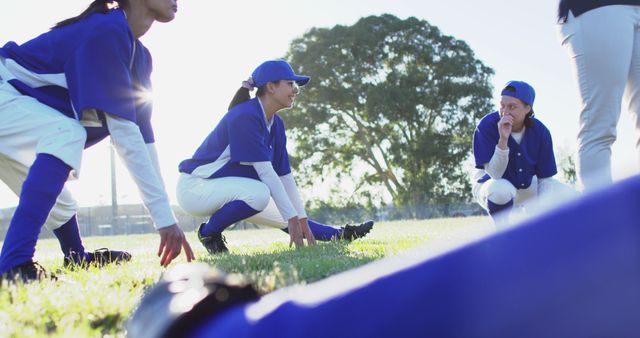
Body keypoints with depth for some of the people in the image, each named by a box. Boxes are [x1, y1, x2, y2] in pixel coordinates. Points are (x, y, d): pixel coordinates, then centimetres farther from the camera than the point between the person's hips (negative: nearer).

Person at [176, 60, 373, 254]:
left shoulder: (276, 124, 4)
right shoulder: (245, 116, -24)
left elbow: (284, 174, 5)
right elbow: (265, 171, -26)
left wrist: (301, 219, 0)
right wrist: (292, 217, -25)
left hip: (231, 191, 9)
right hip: (196, 186, -9)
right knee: (259, 193, -33)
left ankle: (340, 235, 19)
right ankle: (208, 232, -15)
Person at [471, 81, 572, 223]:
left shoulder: (540, 131, -14)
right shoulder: (487, 126, -24)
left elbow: (545, 178, -9)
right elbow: (494, 174, -29)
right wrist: (503, 140, -42)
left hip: (527, 187, 4)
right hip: (489, 186, -4)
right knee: (501, 190, -40)